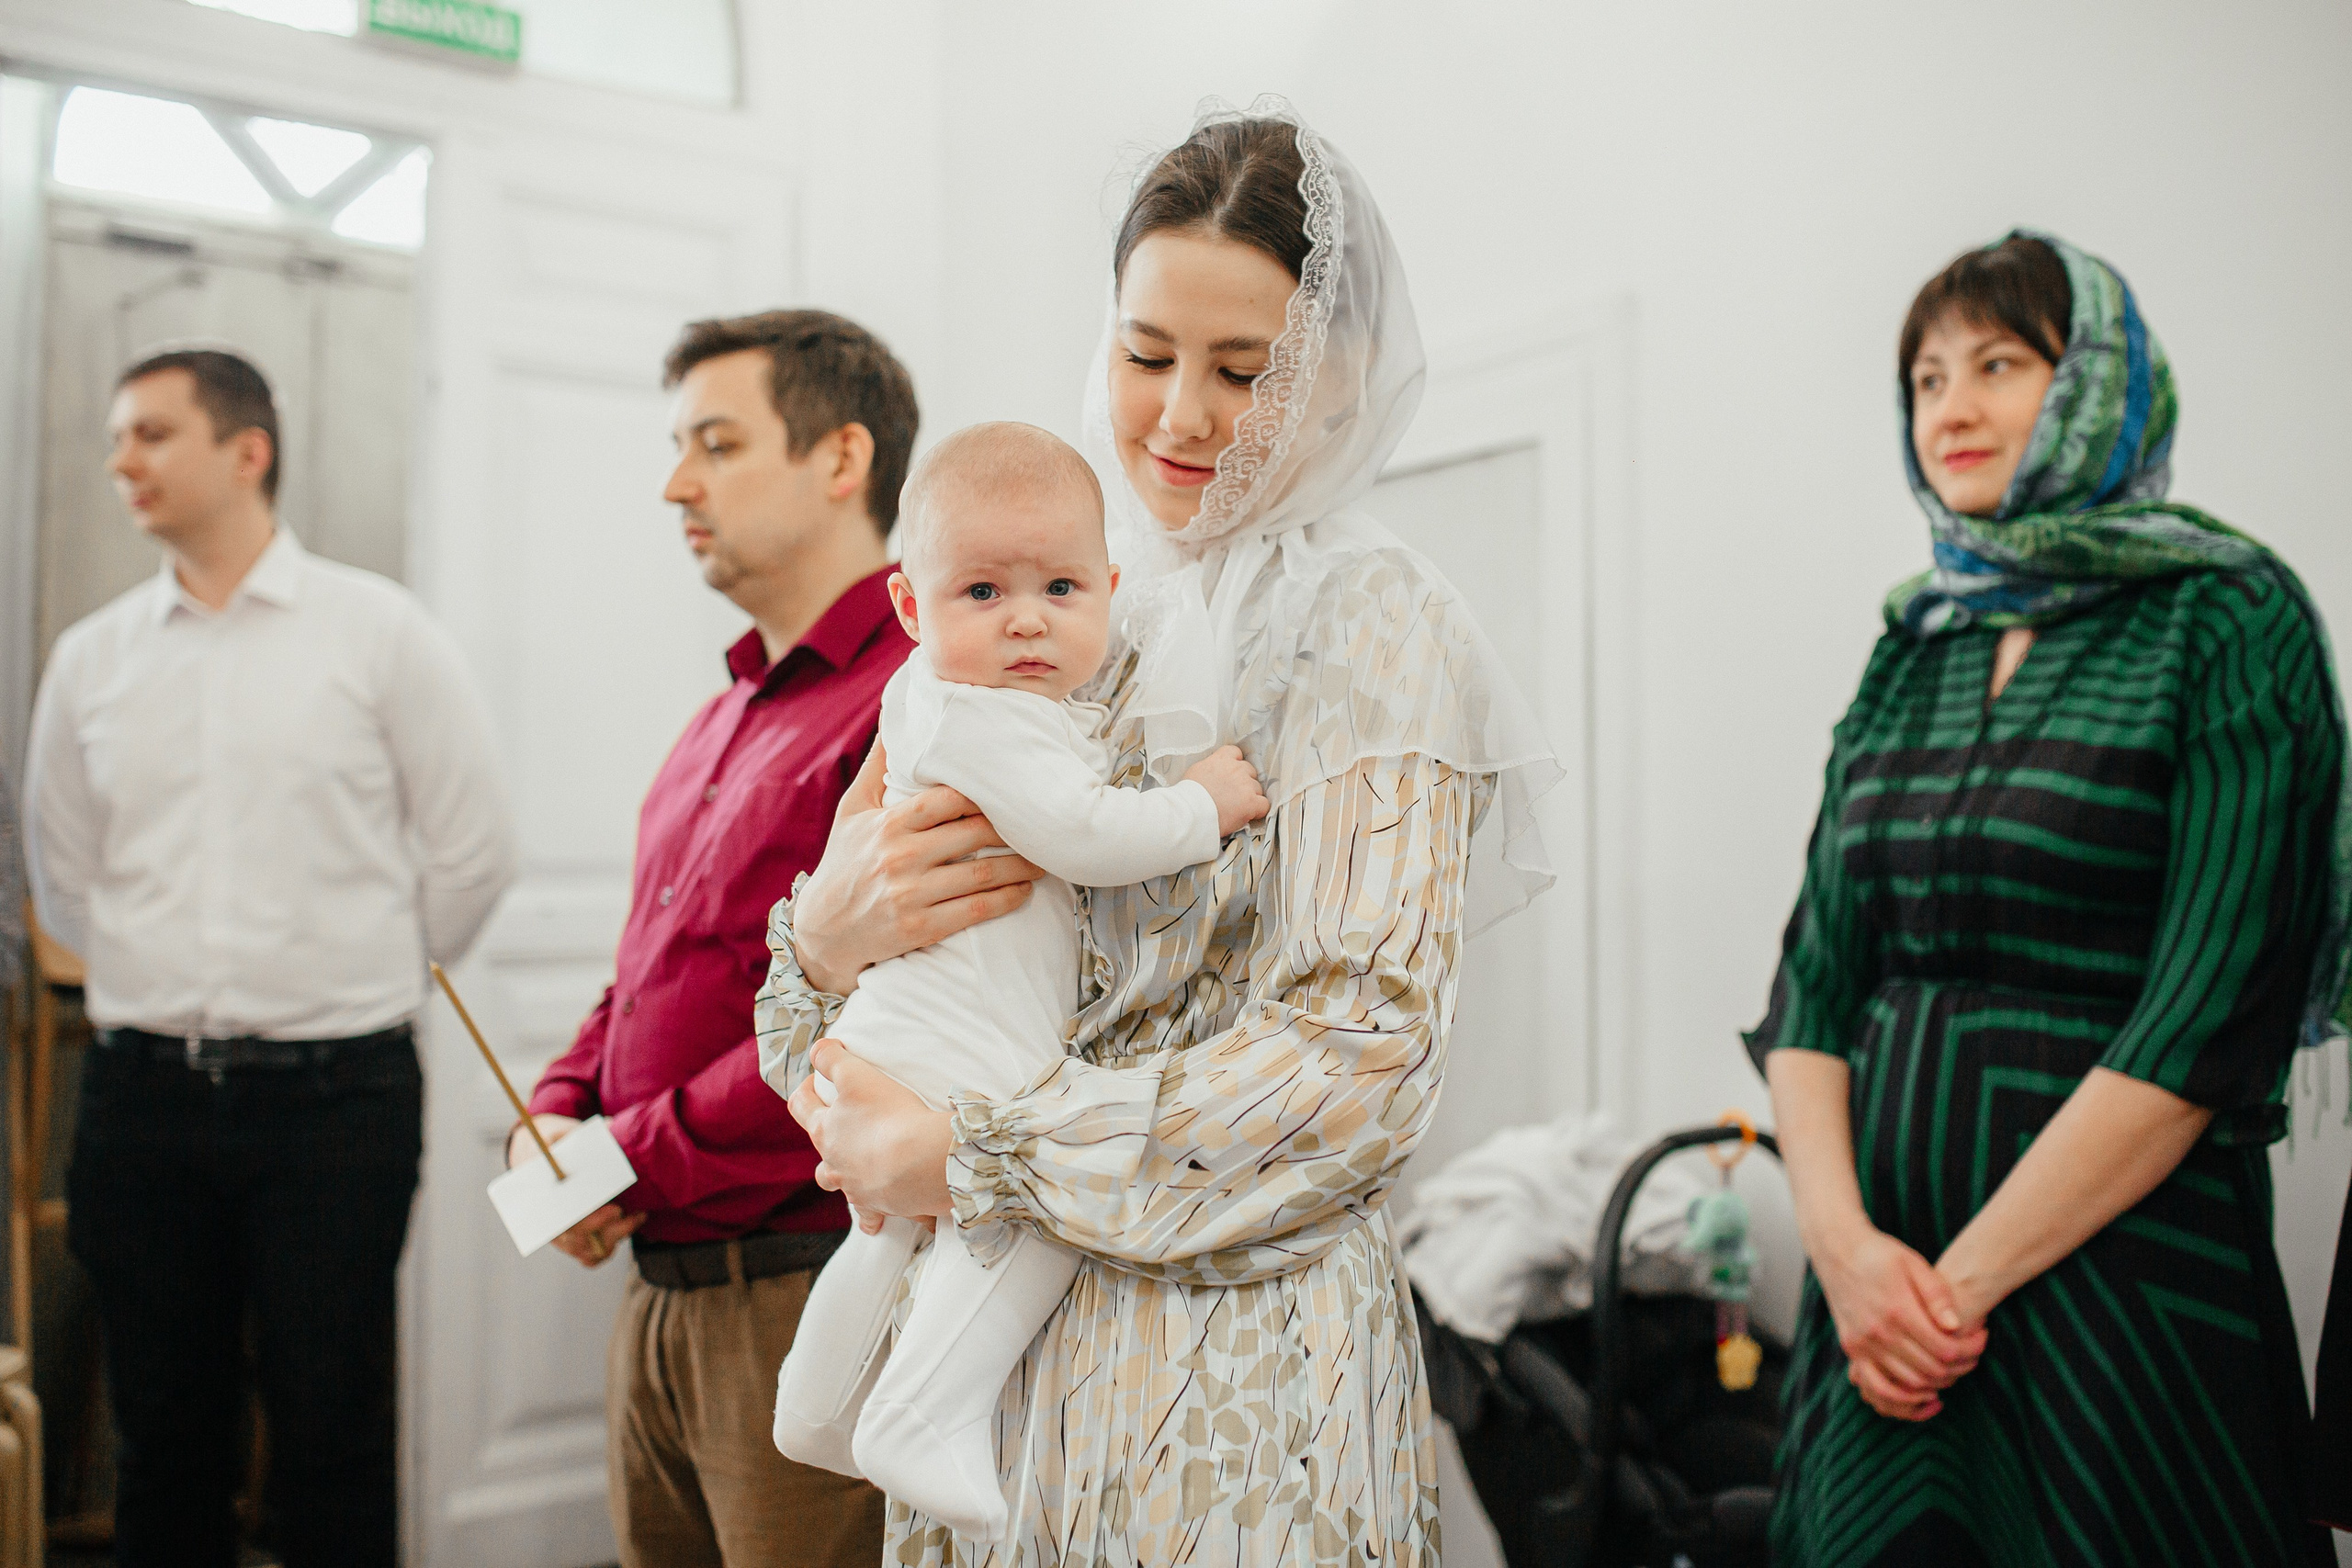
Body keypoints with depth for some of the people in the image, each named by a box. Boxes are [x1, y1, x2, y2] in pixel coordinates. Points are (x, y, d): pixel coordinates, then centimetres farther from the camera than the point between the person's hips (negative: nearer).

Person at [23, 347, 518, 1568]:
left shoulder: (378, 631, -1)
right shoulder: (89, 659, 8)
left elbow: (472, 850, 0)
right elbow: (62, 875, 18)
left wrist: (358, 977, 7)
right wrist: (170, 984, 14)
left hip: (334, 1094, -3)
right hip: (142, 1093, 4)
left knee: (332, 1444, 3)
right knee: (163, 1433, 12)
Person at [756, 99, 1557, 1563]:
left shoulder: (1369, 618, -10)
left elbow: (1361, 1054, -20)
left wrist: (967, 1158, -19)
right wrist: (828, 937, -14)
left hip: (1226, 1361, -5)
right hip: (999, 1344, 6)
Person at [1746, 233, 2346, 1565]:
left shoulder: (2227, 622, -7)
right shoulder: (1911, 655, 9)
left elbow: (2208, 1020, -15)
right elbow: (1816, 977, 5)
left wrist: (1964, 1281, -15)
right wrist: (1842, 1238, -10)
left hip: (2121, 1289, -5)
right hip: (1887, 1294, 5)